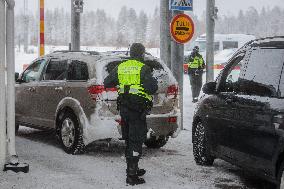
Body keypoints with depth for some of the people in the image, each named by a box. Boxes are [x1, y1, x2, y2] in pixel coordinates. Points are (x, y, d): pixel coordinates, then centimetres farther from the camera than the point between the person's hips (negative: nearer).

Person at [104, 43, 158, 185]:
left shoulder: (120, 68, 8)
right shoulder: (143, 69, -11)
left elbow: (107, 83, 14)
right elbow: (152, 88, -19)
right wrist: (154, 82, 2)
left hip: (124, 108, 7)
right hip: (138, 109, -7)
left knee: (129, 140, 18)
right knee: (136, 141, -4)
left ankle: (132, 169, 30)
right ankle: (131, 175, -7)